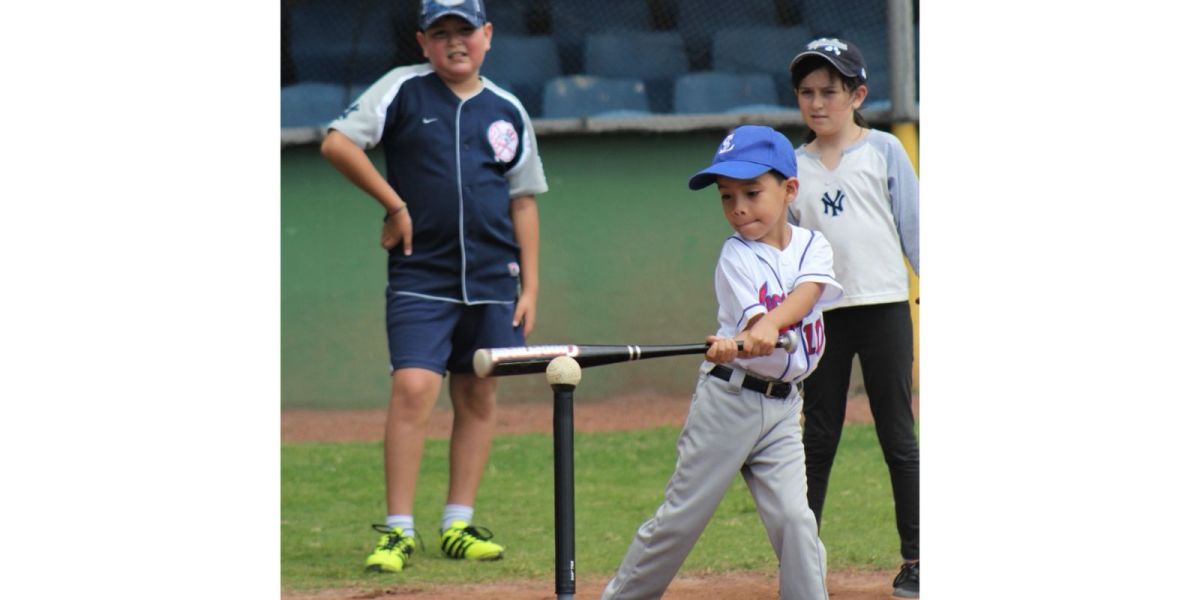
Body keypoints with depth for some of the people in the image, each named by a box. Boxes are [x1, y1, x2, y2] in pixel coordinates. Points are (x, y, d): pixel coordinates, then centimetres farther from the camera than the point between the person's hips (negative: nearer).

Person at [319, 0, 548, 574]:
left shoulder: (507, 112, 10)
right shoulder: (404, 90, 0)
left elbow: (522, 201, 13)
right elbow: (337, 143, -8)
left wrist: (529, 286, 8)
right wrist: (395, 205, -9)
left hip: (491, 278, 4)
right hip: (420, 276, -4)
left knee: (478, 397, 7)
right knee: (412, 389, -14)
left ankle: (458, 525, 16)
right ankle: (398, 531, -10)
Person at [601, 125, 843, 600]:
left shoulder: (812, 247, 3)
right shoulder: (736, 255, -5)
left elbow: (806, 294, -18)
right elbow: (754, 317, -20)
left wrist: (768, 326, -38)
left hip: (783, 405, 3)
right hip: (729, 398, -3)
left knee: (794, 517, -8)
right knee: (681, 517, 0)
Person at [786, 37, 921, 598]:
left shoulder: (883, 151, 2)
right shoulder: (796, 165, 9)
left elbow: (912, 224, 2)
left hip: (883, 305, -3)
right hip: (823, 314, 3)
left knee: (897, 436, 1)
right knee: (819, 439, 6)